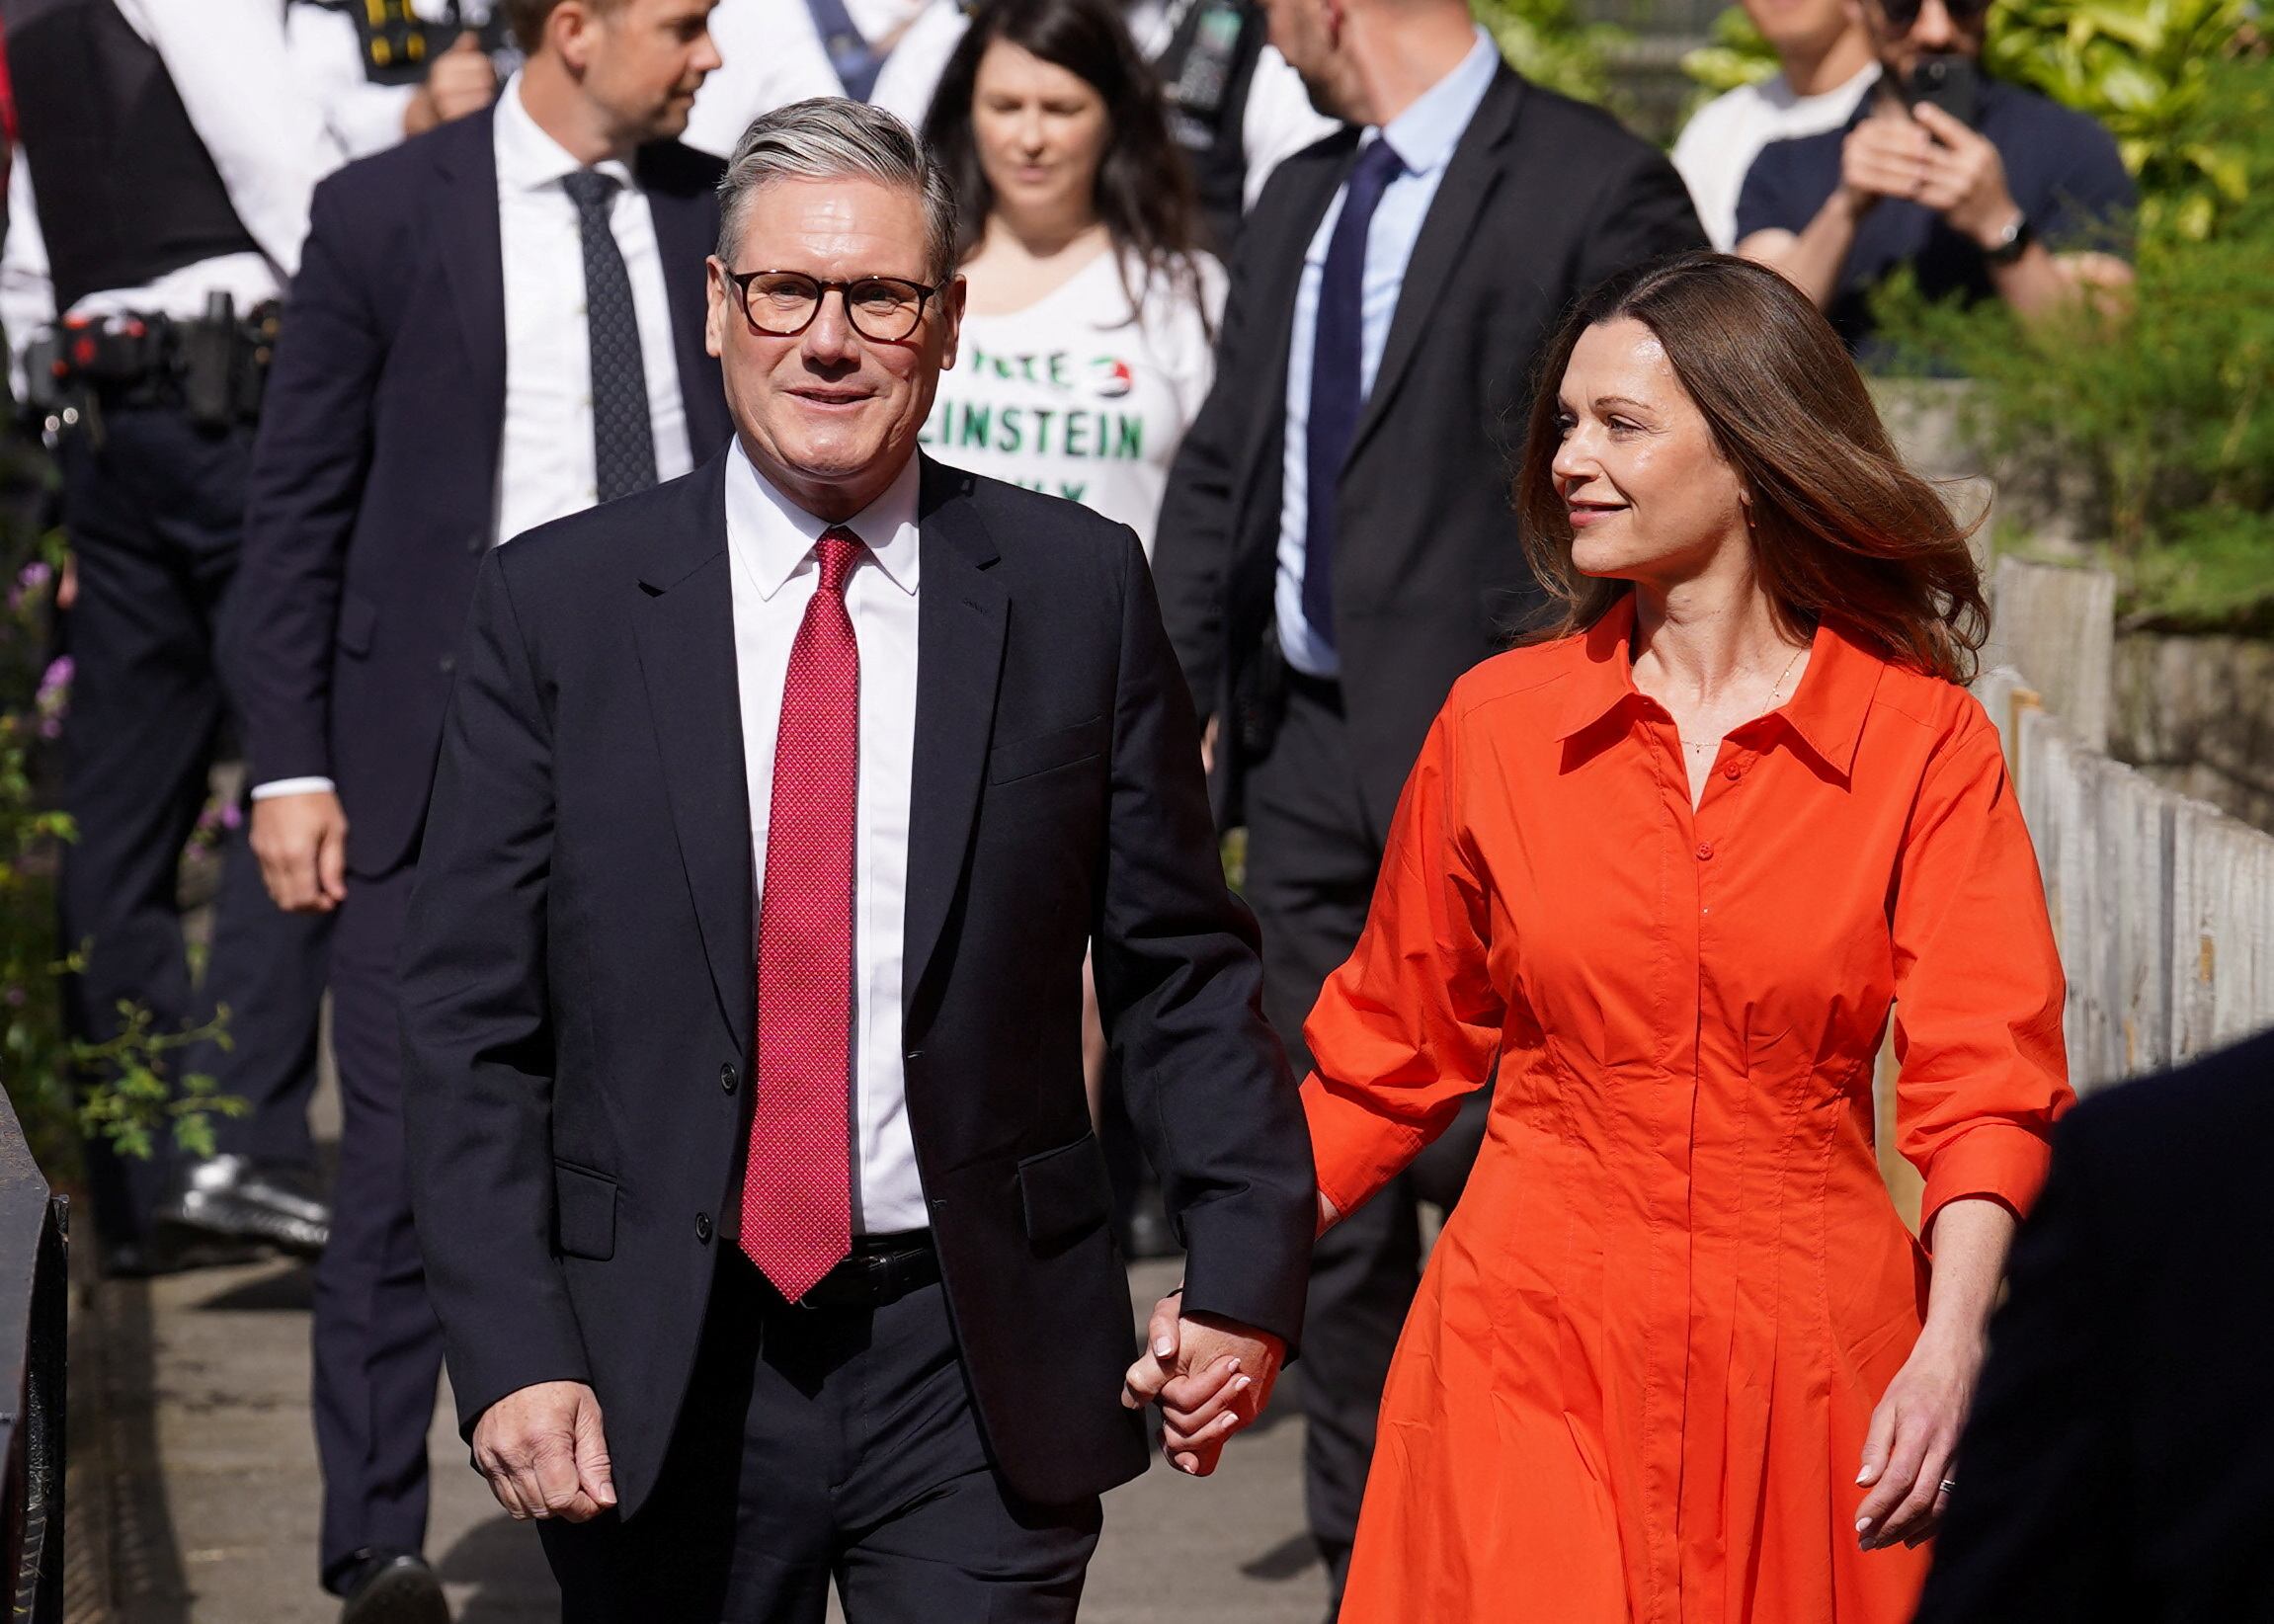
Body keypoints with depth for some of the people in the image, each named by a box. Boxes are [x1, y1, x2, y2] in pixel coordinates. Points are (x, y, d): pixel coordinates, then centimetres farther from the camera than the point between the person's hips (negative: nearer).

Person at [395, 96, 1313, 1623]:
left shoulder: (1079, 588, 2)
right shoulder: (557, 605, 1)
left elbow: (1183, 969, 6)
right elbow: (472, 1022, 0)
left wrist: (1246, 1265, -2)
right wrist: (511, 1351, -9)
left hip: (976, 1372, 0)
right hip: (657, 1379, 0)